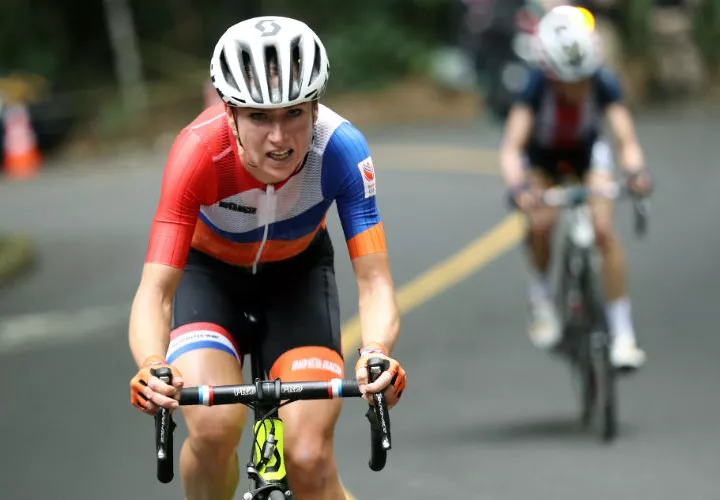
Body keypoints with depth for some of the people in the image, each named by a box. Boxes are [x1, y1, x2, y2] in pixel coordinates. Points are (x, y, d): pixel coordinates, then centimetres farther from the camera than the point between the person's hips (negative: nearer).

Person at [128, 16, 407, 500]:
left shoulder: (339, 148, -32)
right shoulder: (200, 151, -35)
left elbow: (374, 281, -34)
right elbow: (155, 291, -39)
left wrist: (378, 351, -56)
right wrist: (152, 366, -60)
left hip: (298, 272, 1)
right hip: (208, 271, -1)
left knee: (309, 460, -17)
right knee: (215, 425, -27)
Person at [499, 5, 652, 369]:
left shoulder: (604, 84, -30)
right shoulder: (536, 86, -35)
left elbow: (626, 139, -36)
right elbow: (511, 147, -42)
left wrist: (635, 172, -58)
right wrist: (517, 187, -61)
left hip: (587, 153, 1)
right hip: (541, 157, -1)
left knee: (603, 230, -20)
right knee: (542, 223, -28)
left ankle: (622, 335, -14)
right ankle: (540, 297, 0)